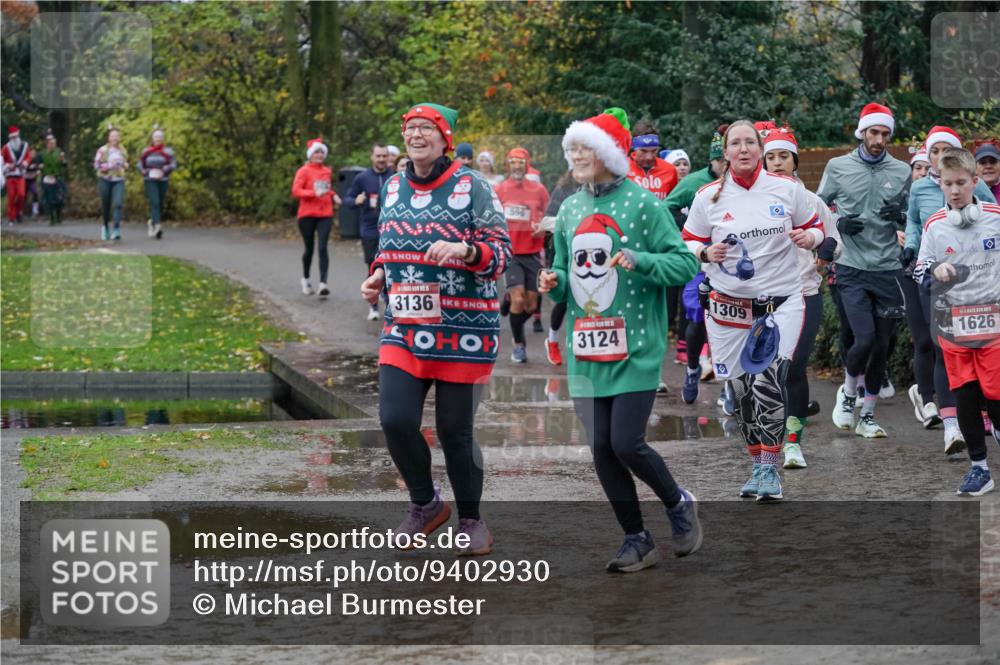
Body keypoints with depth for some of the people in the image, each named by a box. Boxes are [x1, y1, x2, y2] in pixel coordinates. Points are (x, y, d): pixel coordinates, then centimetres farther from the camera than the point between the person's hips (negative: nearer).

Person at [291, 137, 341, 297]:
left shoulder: (327, 171, 11)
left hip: (325, 215, 3)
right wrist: (314, 193, -25)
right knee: (309, 248, 7)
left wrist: (333, 196, 6)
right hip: (307, 215, -3)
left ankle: (323, 283, -18)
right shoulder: (304, 171, -4)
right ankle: (306, 279, 30)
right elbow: (296, 191, -13)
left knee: (323, 248, -11)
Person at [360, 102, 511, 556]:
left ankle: (471, 520, 24)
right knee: (396, 421, -9)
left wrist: (463, 249, -28)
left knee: (455, 431, 2)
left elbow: (501, 251, -9)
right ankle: (425, 505, 17)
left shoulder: (471, 186, -6)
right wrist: (378, 275, 5)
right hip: (404, 328, 4)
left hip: (463, 333, -4)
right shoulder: (393, 187, 10)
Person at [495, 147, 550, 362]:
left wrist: (542, 229, -6)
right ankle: (518, 344, 2)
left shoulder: (539, 190, 1)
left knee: (531, 305, 3)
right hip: (510, 254, -2)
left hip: (532, 253, 2)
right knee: (518, 299, -15)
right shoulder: (499, 190, -1)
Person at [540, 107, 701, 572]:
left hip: (635, 348, -5)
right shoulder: (569, 210, 11)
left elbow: (685, 263, -8)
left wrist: (640, 261, -23)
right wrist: (554, 283, -2)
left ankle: (679, 504, 18)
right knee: (601, 448, 3)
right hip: (587, 350, 6)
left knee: (627, 444, -10)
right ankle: (636, 540, 16)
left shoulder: (641, 203, -6)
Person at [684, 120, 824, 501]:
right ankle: (757, 466, 25)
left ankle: (770, 469, -11)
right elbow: (688, 243, 9)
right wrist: (706, 253, -12)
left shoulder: (787, 188, 1)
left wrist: (809, 238, -11)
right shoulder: (708, 196, 1)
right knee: (740, 391, 7)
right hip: (729, 305, 2)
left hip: (781, 301, -2)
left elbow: (815, 228, 12)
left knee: (767, 382, -19)